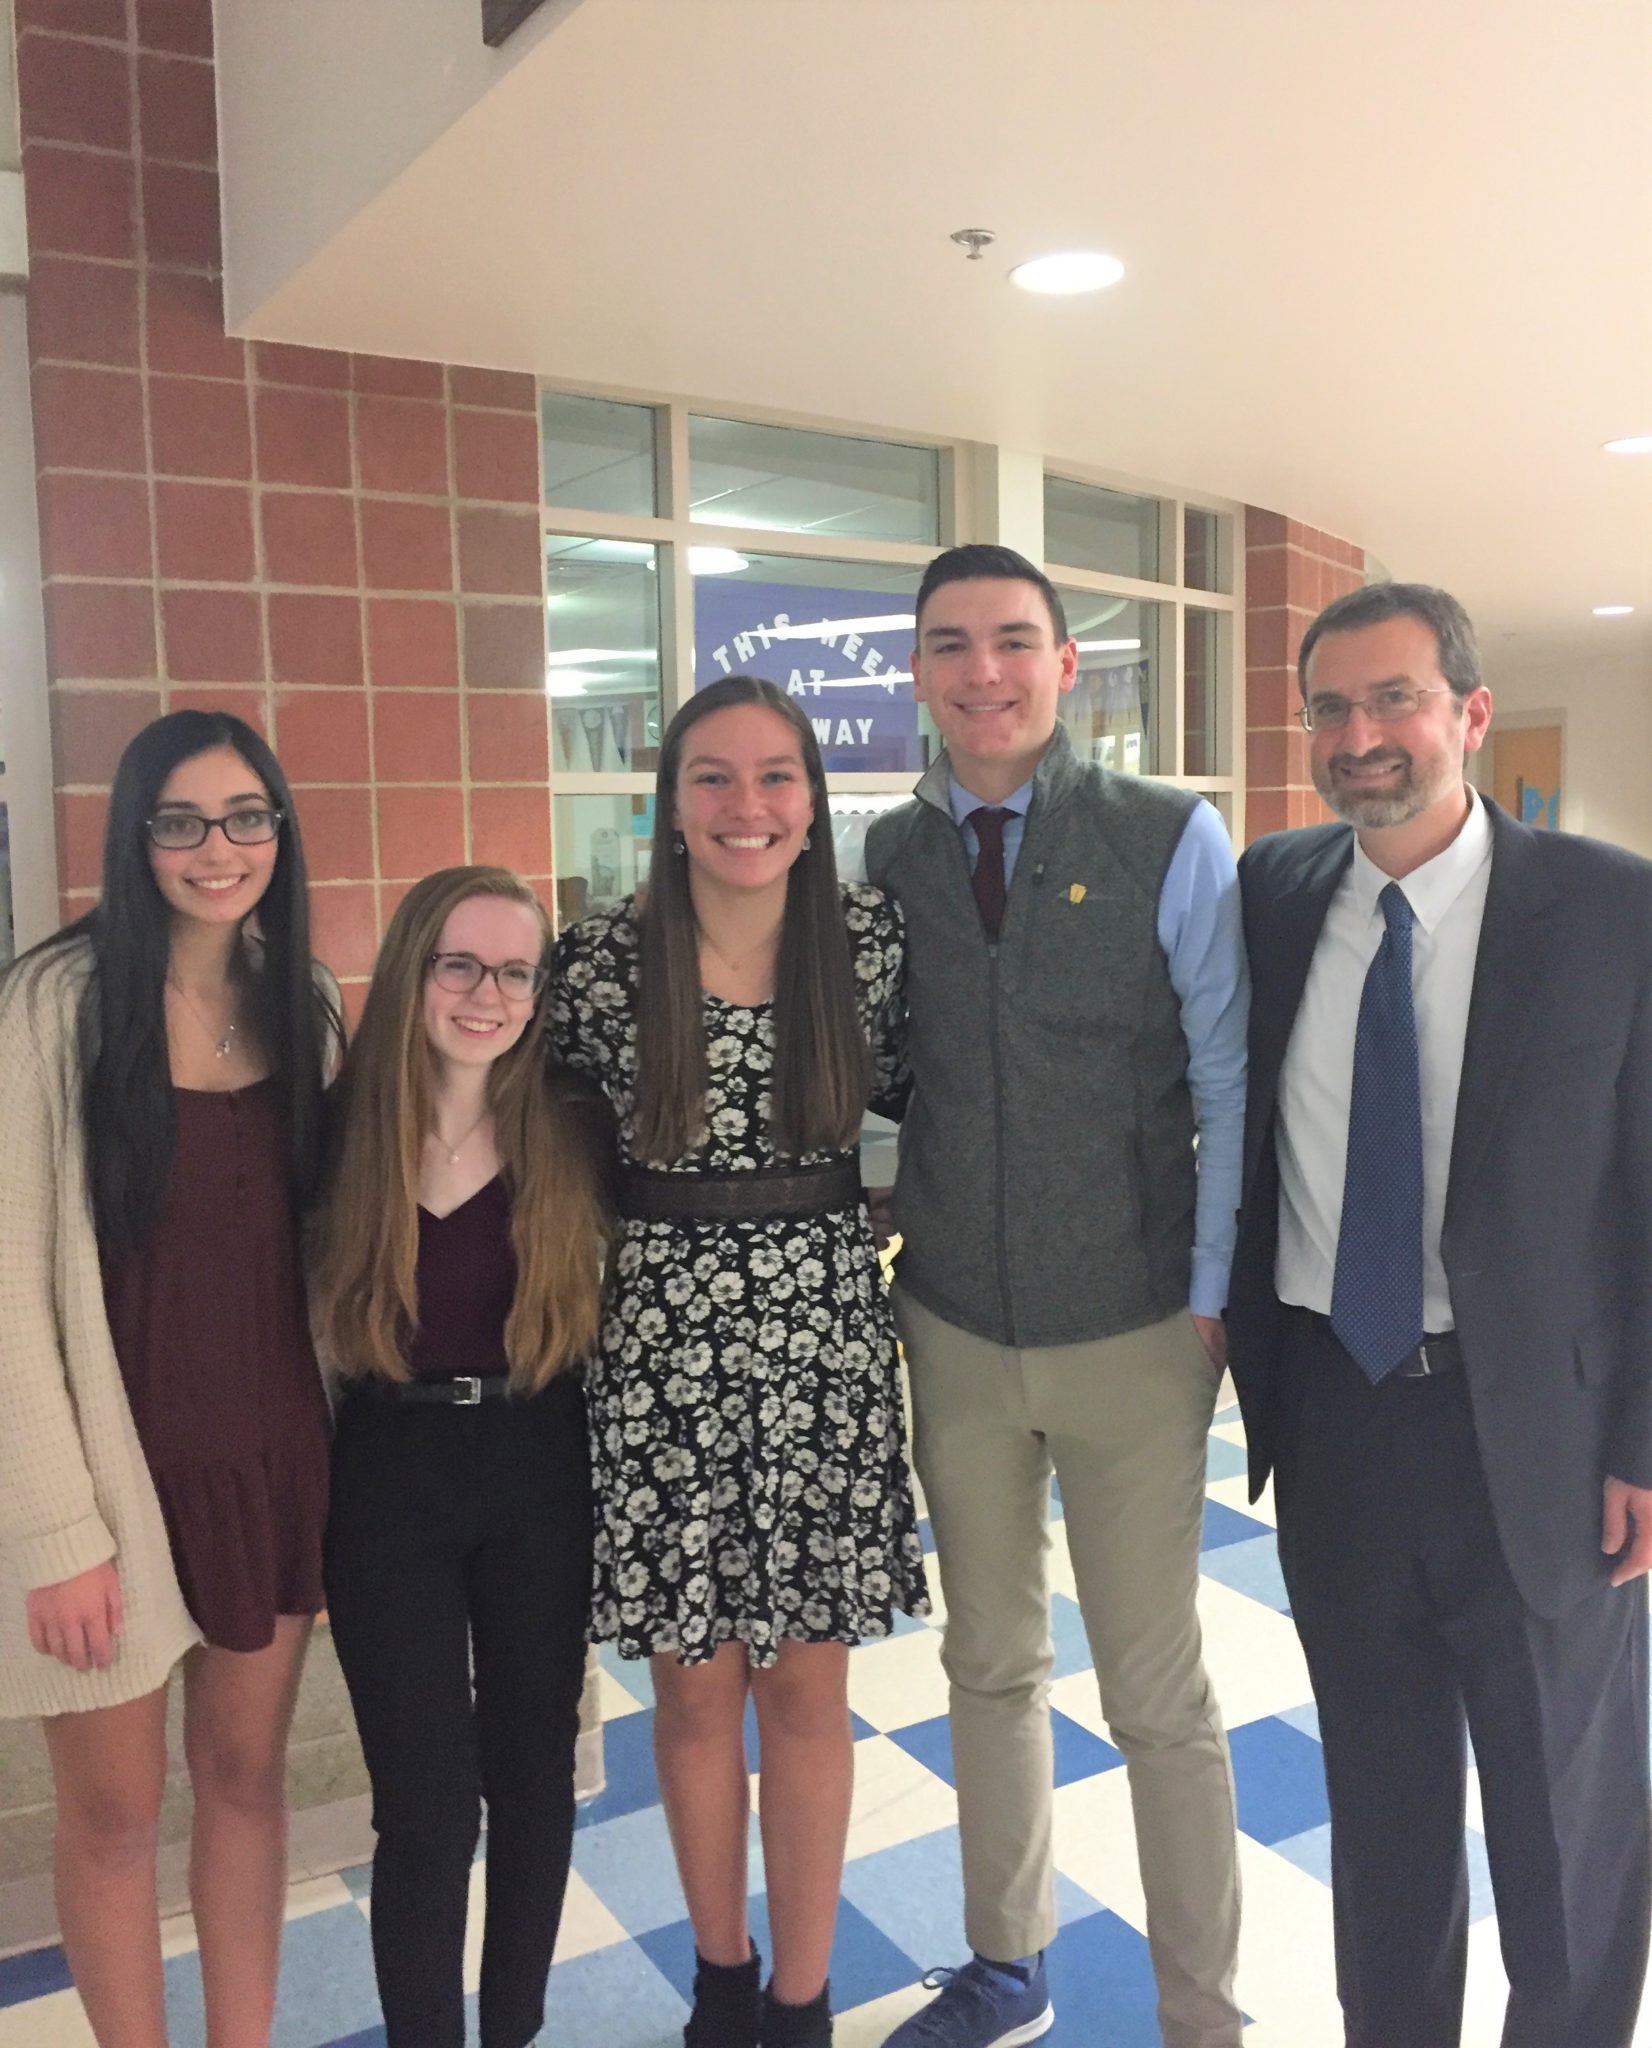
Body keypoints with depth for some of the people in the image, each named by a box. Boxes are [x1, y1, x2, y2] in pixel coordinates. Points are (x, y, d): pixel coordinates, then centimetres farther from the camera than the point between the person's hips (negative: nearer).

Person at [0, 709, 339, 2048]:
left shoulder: (303, 1001, 3)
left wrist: (348, 1441, 4)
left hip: (274, 1456, 4)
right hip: (114, 1458, -4)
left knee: (246, 1773, 17)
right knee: (115, 1810, 12)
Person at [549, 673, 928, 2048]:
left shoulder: (873, 940, -4)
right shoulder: (605, 956, -7)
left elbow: (914, 1097, 10)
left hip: (825, 1333, 1)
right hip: (664, 1343, 0)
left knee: (807, 1677, 11)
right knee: (695, 1678, 13)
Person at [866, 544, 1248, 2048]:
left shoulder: (1171, 838, -8)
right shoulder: (891, 855, 1)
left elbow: (1232, 1087, -7)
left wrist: (1214, 1303, -8)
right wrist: (889, 1217, -4)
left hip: (1133, 1337, -3)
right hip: (955, 1330, 3)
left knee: (1159, 1695, 8)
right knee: (991, 1663, 19)